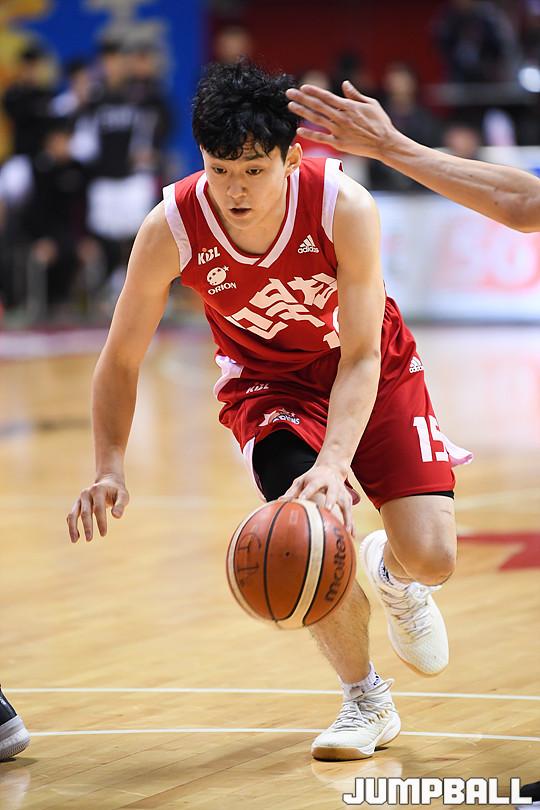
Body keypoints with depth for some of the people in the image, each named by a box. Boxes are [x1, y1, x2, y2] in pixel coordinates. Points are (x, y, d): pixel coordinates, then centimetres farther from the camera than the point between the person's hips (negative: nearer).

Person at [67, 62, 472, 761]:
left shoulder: (345, 207, -32)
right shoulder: (171, 229, -28)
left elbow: (362, 357, -28)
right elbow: (120, 360, -15)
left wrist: (334, 462, -43)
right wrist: (109, 469, -28)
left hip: (371, 372, 0)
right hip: (266, 382, 0)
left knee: (431, 557, -14)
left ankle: (391, 573, 29)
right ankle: (366, 701, 0)